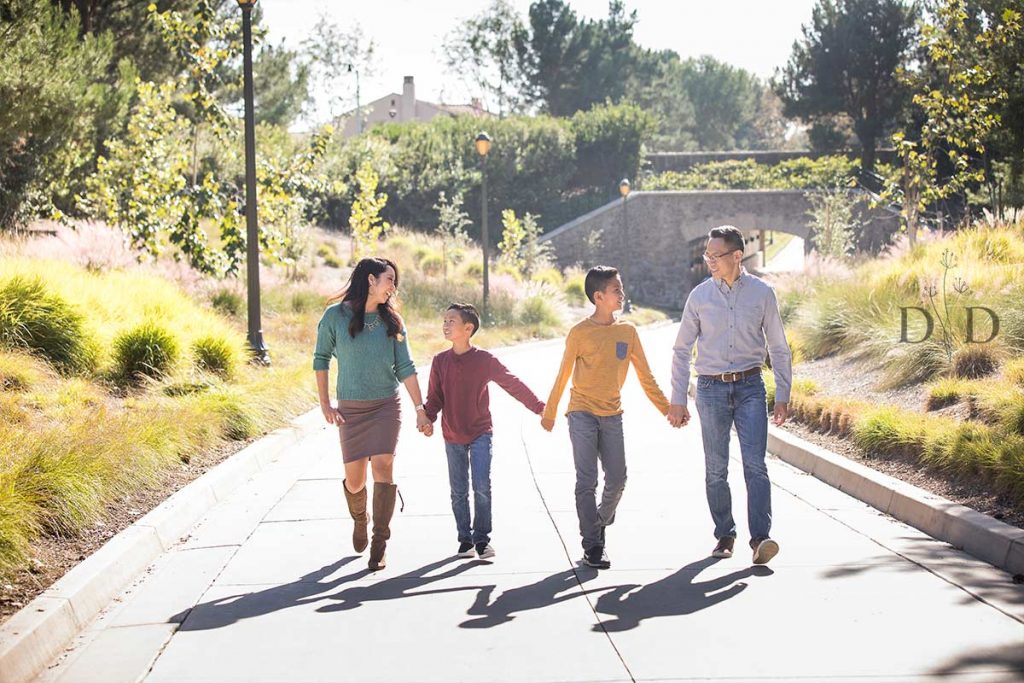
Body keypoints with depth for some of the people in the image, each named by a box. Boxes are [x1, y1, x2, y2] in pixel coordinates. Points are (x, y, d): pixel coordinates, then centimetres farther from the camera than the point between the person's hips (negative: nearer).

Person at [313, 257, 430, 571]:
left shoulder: (391, 320, 4)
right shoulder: (336, 315, -4)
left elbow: (405, 368, 5)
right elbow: (321, 358, 3)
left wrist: (420, 408, 0)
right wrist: (325, 404, -2)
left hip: (386, 406, 1)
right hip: (350, 409, -1)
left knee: (383, 468, -15)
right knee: (354, 481, 1)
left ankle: (379, 545, -7)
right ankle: (359, 520, 36)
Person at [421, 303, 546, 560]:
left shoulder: (485, 360, -7)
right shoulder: (440, 361, 1)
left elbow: (513, 384, -1)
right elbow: (434, 396, 5)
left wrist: (539, 407, -3)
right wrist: (428, 419, -13)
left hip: (480, 434, -3)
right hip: (452, 436, 3)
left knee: (482, 488, -10)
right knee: (459, 492, 8)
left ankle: (482, 540, 1)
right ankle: (465, 539, 19)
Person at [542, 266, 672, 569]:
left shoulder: (628, 331, 4)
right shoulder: (580, 332, -8)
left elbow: (645, 376, 10)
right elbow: (563, 376, 0)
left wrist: (667, 408, 9)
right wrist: (549, 414, 6)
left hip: (612, 416, 4)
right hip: (582, 415, -4)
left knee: (617, 479, 3)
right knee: (587, 481, -6)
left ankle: (600, 525, 28)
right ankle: (592, 547, -1)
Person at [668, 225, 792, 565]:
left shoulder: (762, 293, 1)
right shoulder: (700, 295, 2)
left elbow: (779, 348, 8)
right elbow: (681, 349, 8)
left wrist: (783, 396, 4)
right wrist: (677, 400, 4)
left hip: (750, 387, -1)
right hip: (711, 388, 1)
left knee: (755, 464, -12)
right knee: (716, 470, 5)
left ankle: (760, 539, -15)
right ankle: (725, 535, 16)